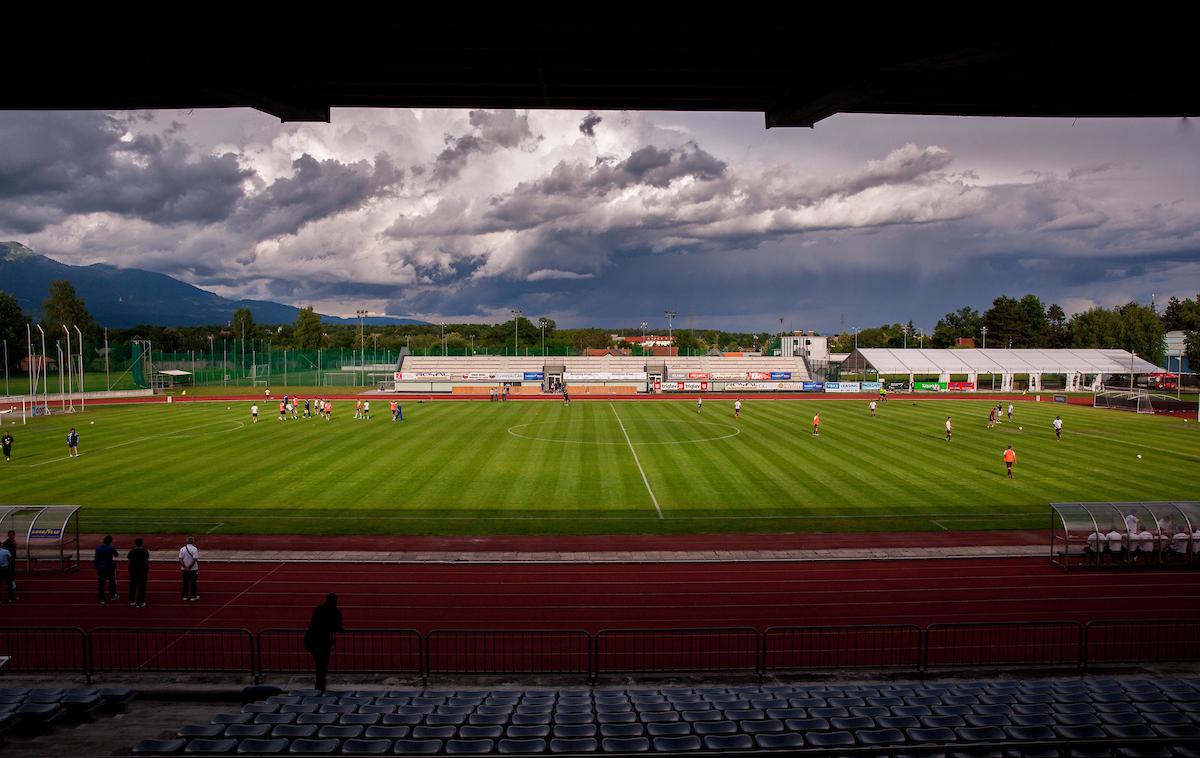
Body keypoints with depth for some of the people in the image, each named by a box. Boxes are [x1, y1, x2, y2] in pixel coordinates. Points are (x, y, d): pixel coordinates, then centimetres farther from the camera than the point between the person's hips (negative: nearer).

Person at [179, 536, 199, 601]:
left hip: (184, 569, 3)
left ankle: (185, 596, 15)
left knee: (185, 582, 11)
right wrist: (190, 567, -13)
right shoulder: (195, 549, -12)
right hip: (193, 569, -3)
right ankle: (193, 596, 9)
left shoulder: (182, 549, 1)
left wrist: (184, 567, -11)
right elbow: (195, 559, -19)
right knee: (193, 582, 5)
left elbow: (180, 559, -5)